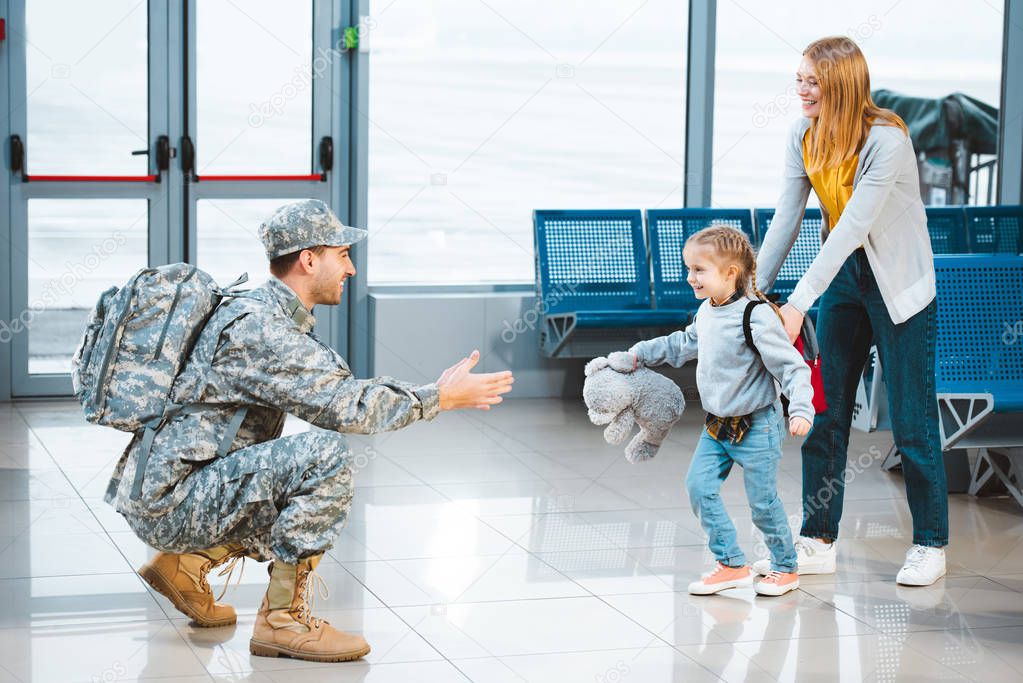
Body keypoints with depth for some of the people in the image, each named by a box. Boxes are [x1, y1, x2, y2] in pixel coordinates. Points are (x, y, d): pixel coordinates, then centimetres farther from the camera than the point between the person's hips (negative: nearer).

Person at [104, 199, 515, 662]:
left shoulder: (268, 315, 14)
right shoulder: (257, 327, -18)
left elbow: (332, 392, 14)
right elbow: (346, 407, -23)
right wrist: (439, 397, -12)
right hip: (168, 500, -10)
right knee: (326, 455, -23)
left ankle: (185, 562, 17)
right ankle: (283, 619, -16)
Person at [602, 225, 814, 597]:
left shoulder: (756, 316, -21)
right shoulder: (707, 312, 5)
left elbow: (791, 366, -21)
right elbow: (683, 344, 25)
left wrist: (800, 409, -32)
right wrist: (636, 356, 25)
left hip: (756, 426, -8)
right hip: (717, 426, 8)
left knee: (762, 501, 0)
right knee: (699, 486, 0)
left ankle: (785, 567, 20)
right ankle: (732, 564, 10)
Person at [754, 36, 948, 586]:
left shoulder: (886, 140, -24)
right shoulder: (804, 136, -4)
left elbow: (854, 225, -30)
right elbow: (786, 219, -3)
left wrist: (799, 302, -34)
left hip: (898, 283, -6)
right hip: (842, 274, 6)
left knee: (911, 417, -1)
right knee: (824, 410, 5)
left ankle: (930, 544, 13)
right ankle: (818, 542, 12)